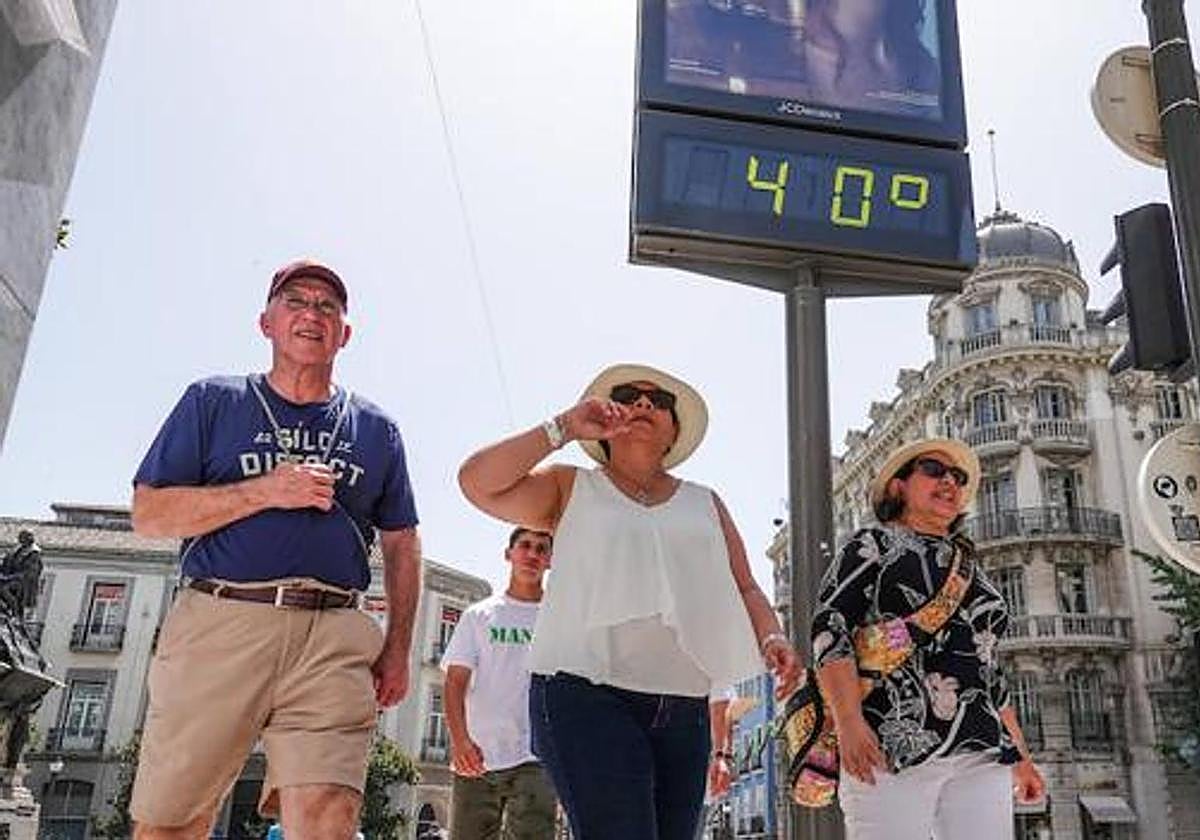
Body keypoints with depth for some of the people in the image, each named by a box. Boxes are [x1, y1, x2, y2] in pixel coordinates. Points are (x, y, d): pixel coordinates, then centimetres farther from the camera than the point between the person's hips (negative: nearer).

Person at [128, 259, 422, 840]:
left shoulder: (376, 429, 19)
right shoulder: (213, 401, 13)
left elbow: (401, 546, 20)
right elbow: (148, 513, 5)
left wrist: (398, 650, 9)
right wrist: (264, 491, -7)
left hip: (334, 638, 1)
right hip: (220, 622, 0)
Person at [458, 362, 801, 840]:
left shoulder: (704, 504, 22)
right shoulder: (571, 489, 13)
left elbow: (745, 588, 18)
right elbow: (477, 482, 1)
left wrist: (771, 639, -2)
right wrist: (563, 428, 2)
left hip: (685, 707, 4)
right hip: (586, 693, -4)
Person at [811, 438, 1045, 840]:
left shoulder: (970, 569, 27)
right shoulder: (872, 545, 8)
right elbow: (829, 628, -6)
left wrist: (1021, 757, 23)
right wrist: (849, 722, -20)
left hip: (982, 753, 6)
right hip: (891, 746, -6)